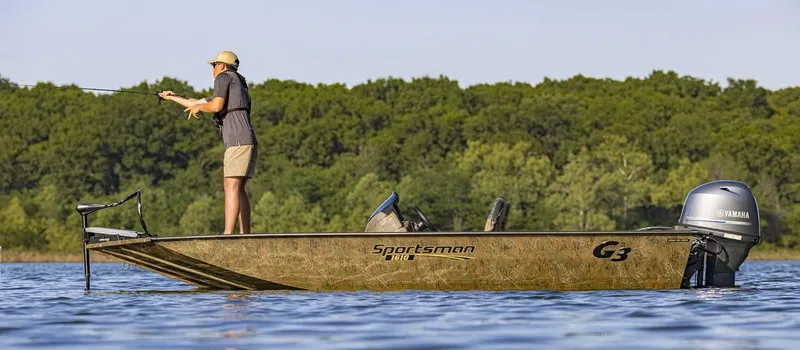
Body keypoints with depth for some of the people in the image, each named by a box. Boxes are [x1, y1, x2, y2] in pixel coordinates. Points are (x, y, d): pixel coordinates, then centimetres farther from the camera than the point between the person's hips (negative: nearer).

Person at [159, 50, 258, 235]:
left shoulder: (224, 77, 4)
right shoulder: (238, 85, 31)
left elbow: (216, 106, -12)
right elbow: (198, 103, 41)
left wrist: (198, 108, 9)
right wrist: (173, 97, 53)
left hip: (239, 141, -10)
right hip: (247, 143, 10)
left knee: (231, 187, -16)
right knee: (238, 188, 11)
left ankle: (227, 234, -25)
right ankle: (245, 234, 9)